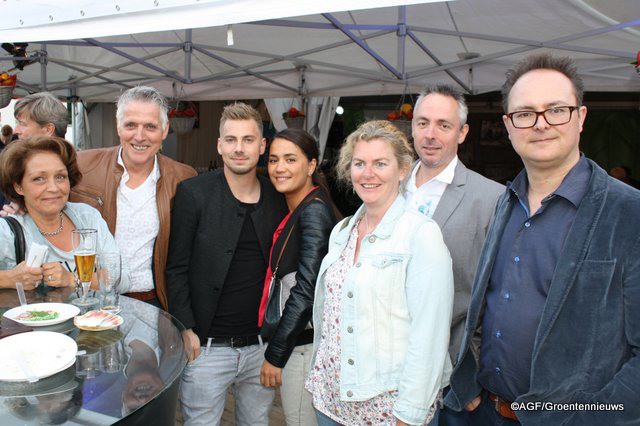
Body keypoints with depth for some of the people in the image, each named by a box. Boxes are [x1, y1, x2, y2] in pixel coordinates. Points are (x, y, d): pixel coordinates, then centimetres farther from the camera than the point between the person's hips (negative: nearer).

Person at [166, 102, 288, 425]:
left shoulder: (277, 198, 3)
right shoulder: (193, 193, -7)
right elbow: (177, 268, -6)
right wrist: (186, 329, -11)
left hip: (261, 346, 3)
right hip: (206, 348, -3)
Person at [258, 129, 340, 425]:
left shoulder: (314, 210, -16)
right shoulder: (297, 211, 11)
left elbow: (307, 291, -21)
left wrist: (275, 354, -15)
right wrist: (275, 347, 10)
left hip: (306, 344, -9)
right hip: (299, 338, 9)